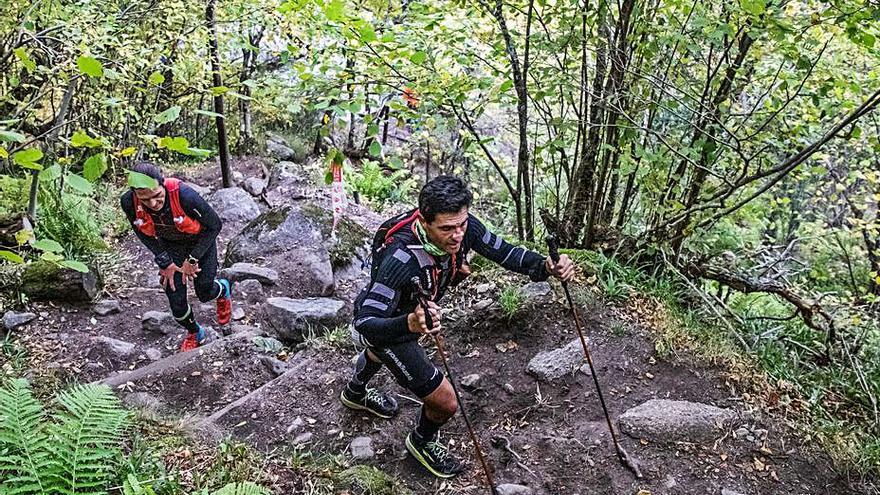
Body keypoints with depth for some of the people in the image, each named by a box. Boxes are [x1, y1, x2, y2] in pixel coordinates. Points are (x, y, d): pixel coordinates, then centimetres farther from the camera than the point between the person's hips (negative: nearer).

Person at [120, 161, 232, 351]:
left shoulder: (184, 195, -41)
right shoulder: (129, 203, -30)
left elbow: (215, 225, -24)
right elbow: (144, 234, -7)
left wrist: (193, 259, -21)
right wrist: (165, 263, -12)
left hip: (200, 240, -3)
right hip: (171, 244, 3)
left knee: (205, 292, 8)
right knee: (176, 299, 1)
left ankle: (223, 289, 48)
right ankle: (195, 334, 32)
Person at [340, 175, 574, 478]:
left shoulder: (462, 227, -27)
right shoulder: (401, 258, -45)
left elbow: (505, 253, -19)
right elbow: (366, 324, -44)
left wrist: (547, 267, -37)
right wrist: (409, 324, -64)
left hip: (411, 314, 7)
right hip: (382, 325, -7)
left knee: (386, 352, 38)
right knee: (445, 402, -4)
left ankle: (356, 393, 73)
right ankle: (422, 441, 33)